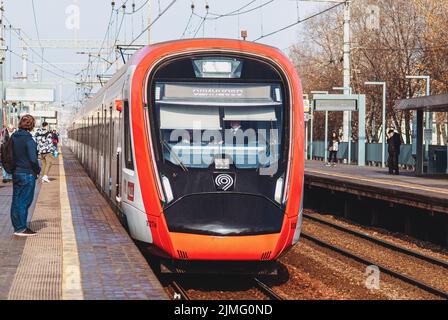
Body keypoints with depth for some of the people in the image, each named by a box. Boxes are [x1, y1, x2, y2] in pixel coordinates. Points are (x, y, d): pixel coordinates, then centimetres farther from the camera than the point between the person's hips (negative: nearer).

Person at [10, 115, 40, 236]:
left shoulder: (13, 137, 3)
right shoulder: (28, 140, -18)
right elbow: (33, 159, -20)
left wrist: (12, 168, 15)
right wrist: (38, 170, -3)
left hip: (16, 173, 7)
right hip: (27, 174, -7)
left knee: (16, 200, 12)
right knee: (24, 201, 0)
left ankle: (17, 227, 19)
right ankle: (21, 228, 4)